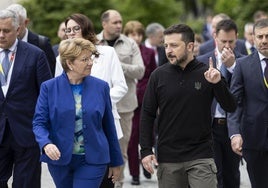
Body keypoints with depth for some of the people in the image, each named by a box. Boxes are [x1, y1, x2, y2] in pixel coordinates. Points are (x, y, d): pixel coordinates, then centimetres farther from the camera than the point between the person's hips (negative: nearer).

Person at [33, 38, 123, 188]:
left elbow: (109, 126, 8)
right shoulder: (49, 88, -1)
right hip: (60, 159, 1)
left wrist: (116, 162, 12)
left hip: (92, 161, -1)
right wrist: (46, 143, -24)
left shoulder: (101, 87, 2)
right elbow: (39, 122, -3)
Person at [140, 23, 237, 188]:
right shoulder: (159, 75, 2)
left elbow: (230, 107, -4)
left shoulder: (206, 73, -1)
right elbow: (147, 114, 6)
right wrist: (146, 150, -1)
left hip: (201, 156, -2)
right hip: (168, 159, 2)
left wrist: (218, 83, -20)